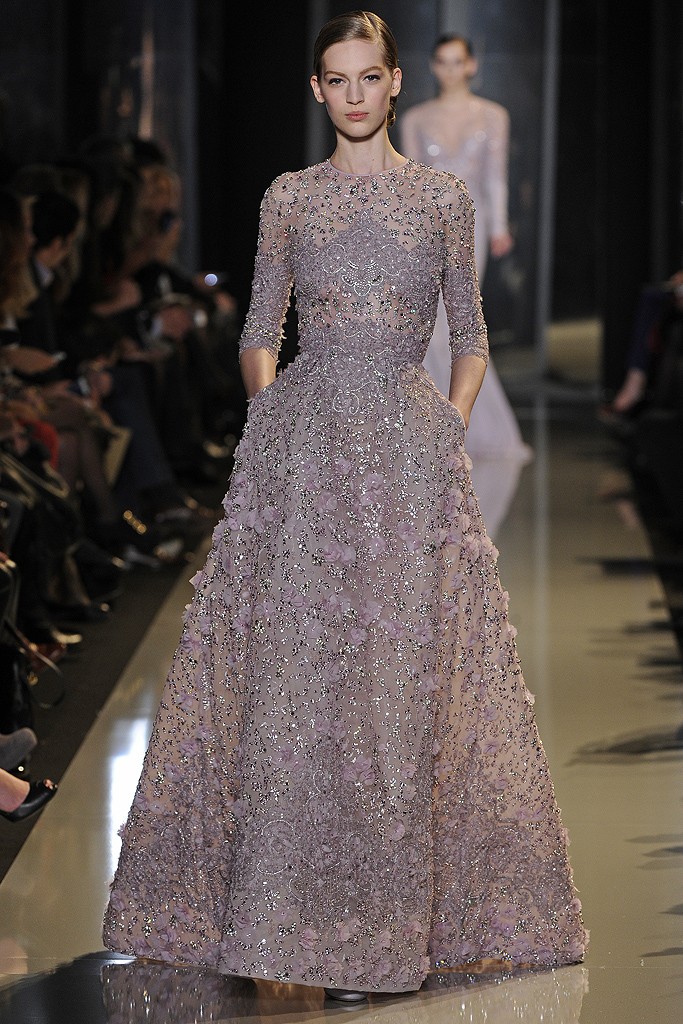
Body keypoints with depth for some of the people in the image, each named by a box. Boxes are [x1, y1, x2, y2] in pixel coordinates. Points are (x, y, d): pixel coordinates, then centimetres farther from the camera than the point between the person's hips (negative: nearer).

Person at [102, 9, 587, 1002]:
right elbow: (259, 332, 12)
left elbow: (471, 338, 10)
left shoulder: (443, 197, 8)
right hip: (301, 446, 0)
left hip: (410, 450, 0)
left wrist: (449, 436, -1)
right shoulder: (289, 198, 9)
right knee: (294, 669, -3)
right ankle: (295, 908, 4)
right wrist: (272, 427, 0)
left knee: (405, 670, -2)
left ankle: (390, 916, 7)